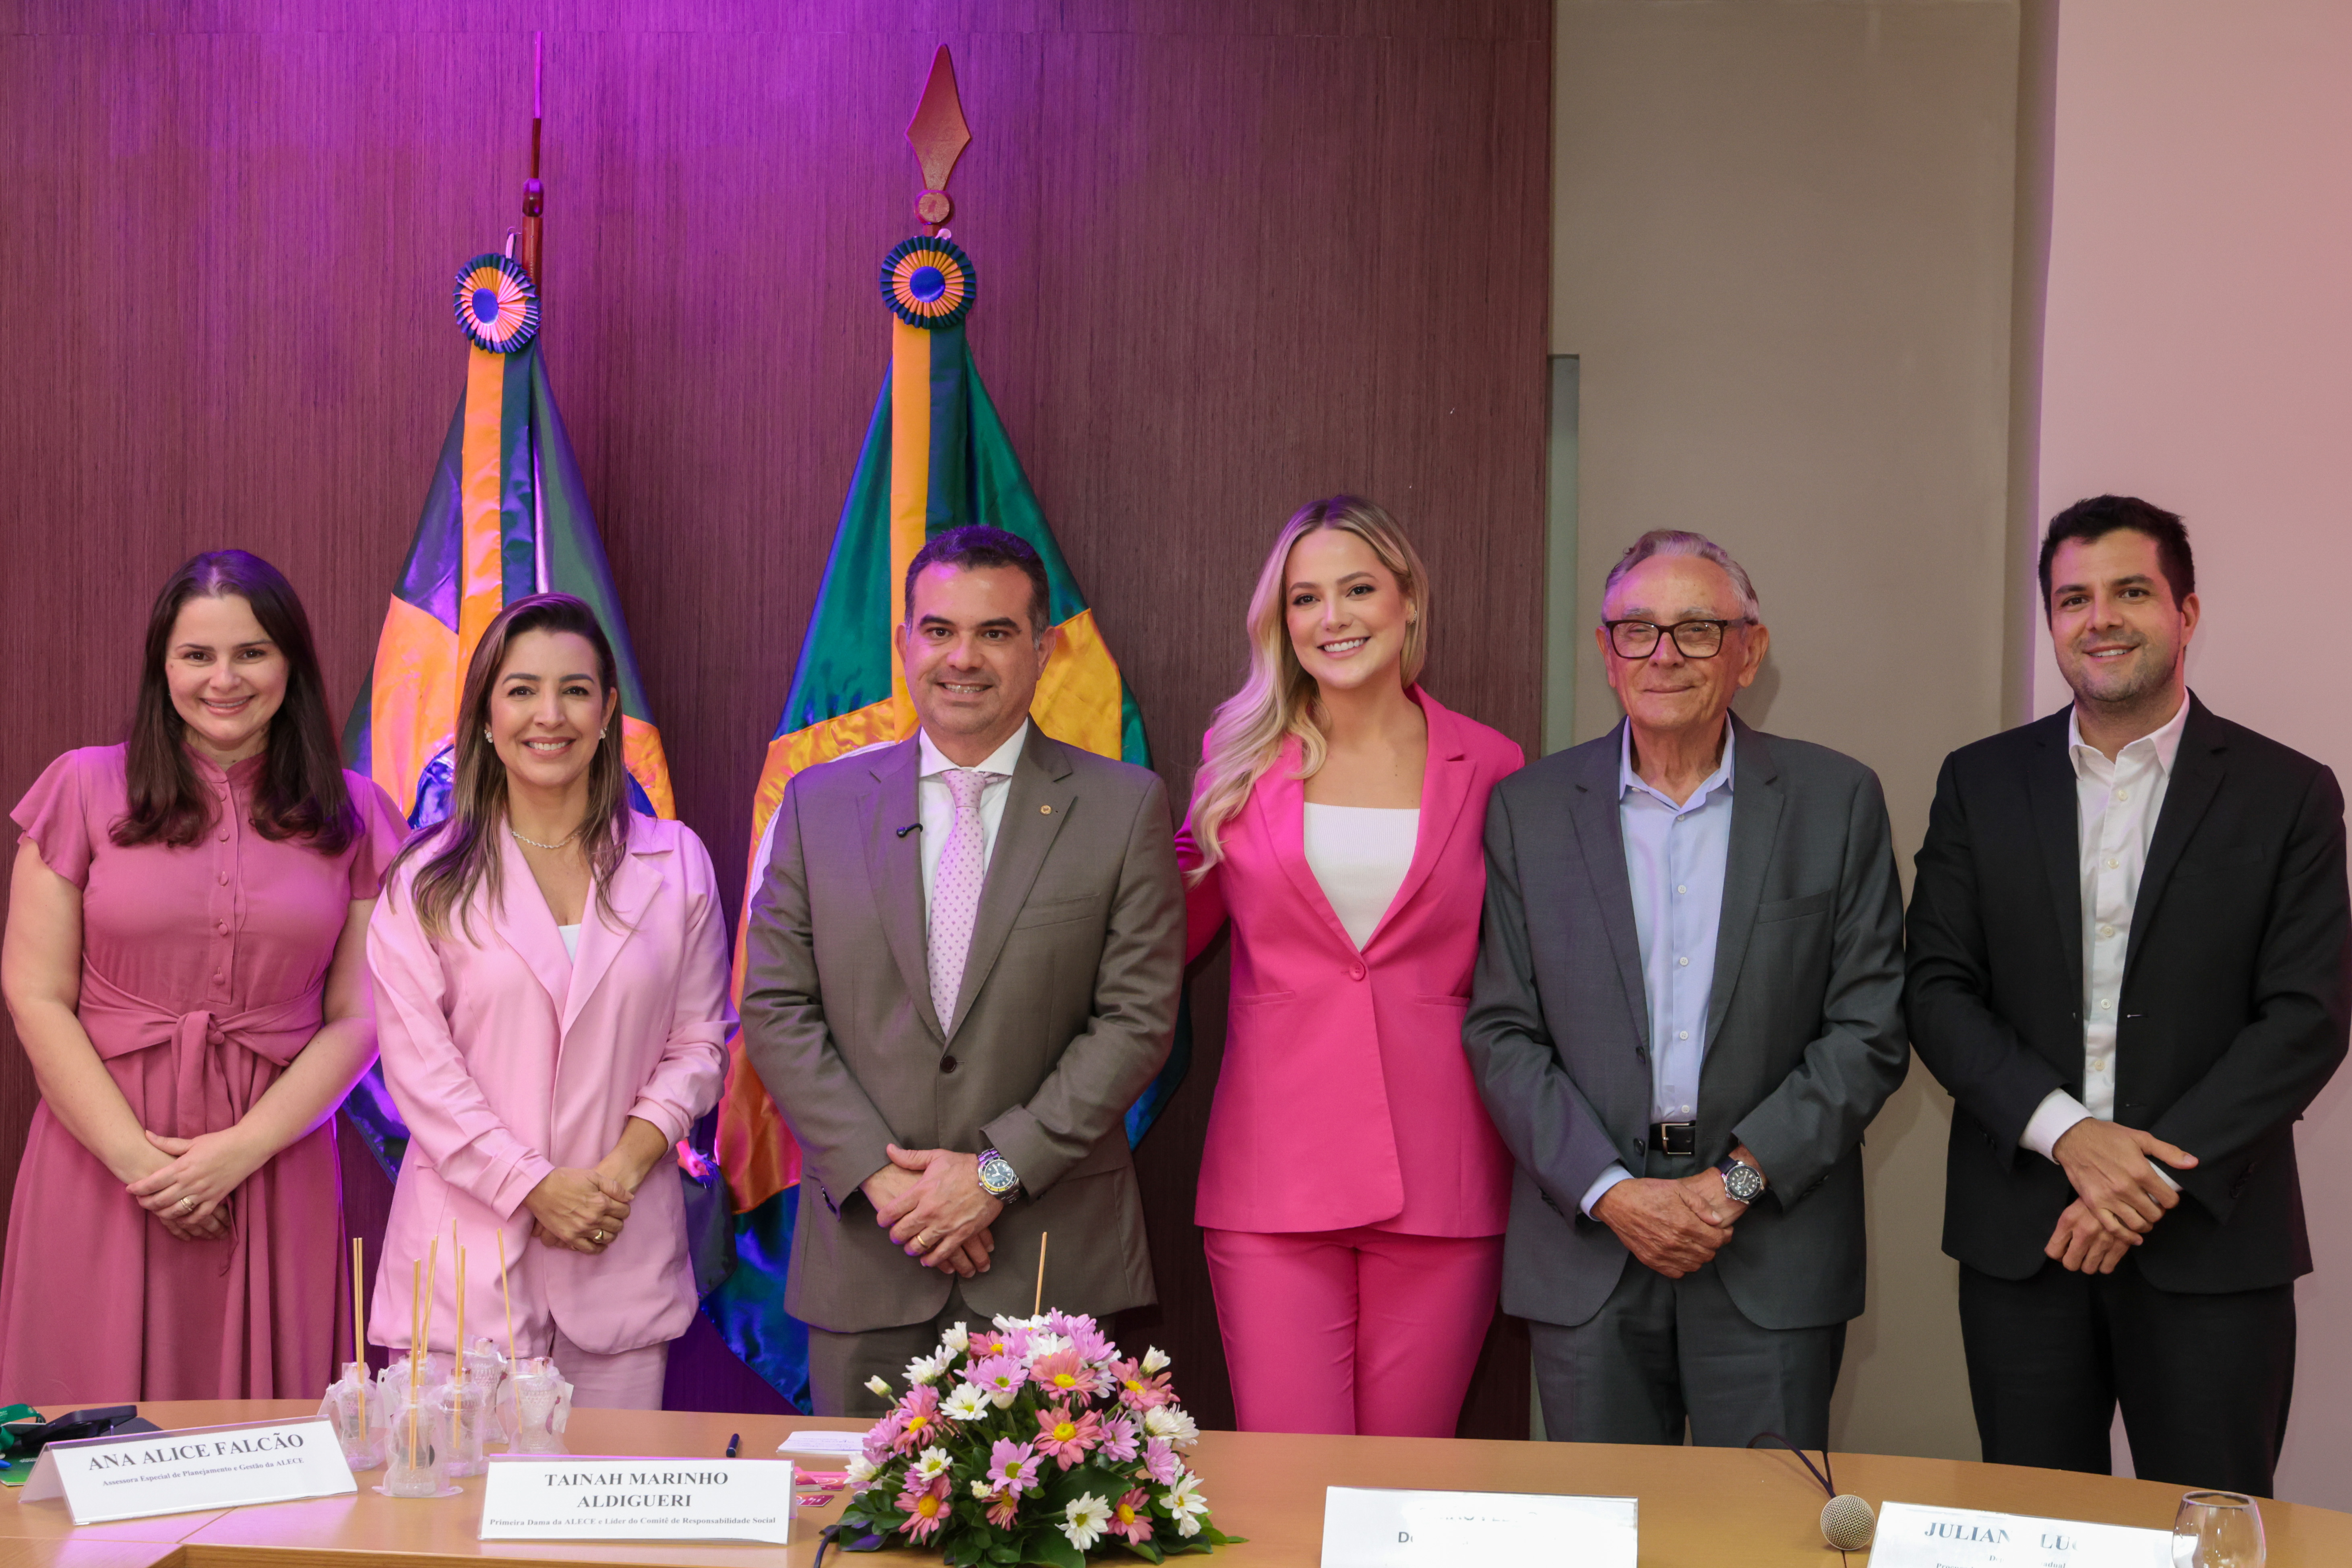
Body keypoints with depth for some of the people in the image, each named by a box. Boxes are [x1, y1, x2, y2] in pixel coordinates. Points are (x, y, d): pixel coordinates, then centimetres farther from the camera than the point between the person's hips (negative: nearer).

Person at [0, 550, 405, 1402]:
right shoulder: (85, 789, 2)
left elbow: (358, 1016, 2)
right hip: (103, 1162, -1)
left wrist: (240, 1150, -10)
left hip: (273, 1166, 1)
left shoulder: (354, 816, 5)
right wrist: (137, 1158, -9)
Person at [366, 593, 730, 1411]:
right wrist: (532, 1186, -11)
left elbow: (699, 1043, 7)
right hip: (468, 1259, -1)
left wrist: (622, 1169, -8)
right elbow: (419, 1064, -3)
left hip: (623, 1251, 2)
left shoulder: (675, 863, 7)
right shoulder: (429, 879, 2)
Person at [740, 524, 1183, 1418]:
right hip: (864, 1253, 2)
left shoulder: (1123, 808, 2)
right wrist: (880, 1175, -8)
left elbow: (1137, 1019, -3)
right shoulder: (820, 803, 8)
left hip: (1053, 1259, -1)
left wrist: (999, 1169, -11)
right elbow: (776, 1009, 3)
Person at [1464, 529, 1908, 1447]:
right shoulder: (1529, 809, 4)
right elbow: (1501, 1032, 2)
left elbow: (1871, 1031, -1)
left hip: (1775, 1256, -1)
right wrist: (1611, 1192, -9)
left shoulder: (1837, 801, 2)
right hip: (1587, 1242, 1)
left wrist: (1739, 1179, -10)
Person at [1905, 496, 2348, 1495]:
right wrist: (2066, 1133, -13)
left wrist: (2159, 1172, -15)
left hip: (2210, 1245, -2)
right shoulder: (1981, 784, 7)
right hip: (2019, 1235, 2)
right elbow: (1936, 990, 2)